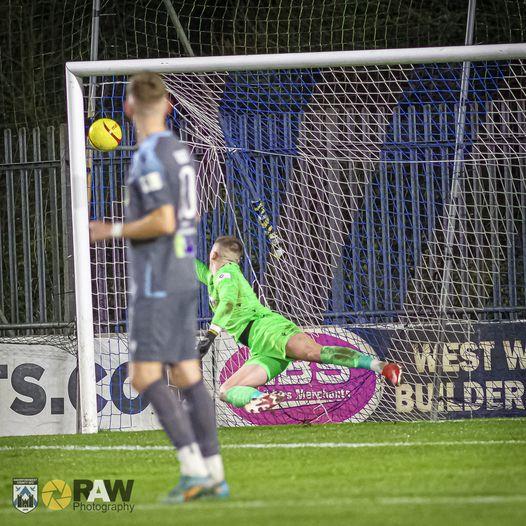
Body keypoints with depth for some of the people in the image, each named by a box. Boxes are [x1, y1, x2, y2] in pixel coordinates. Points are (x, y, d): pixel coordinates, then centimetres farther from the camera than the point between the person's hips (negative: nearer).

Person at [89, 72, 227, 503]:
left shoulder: (150, 156, -16)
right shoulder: (180, 152, 13)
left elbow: (164, 222, -23)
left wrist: (115, 231, -10)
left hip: (156, 283, -9)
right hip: (185, 278, 9)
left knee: (146, 377, -8)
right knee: (187, 375, 9)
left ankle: (193, 468, -16)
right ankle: (215, 475, 7)